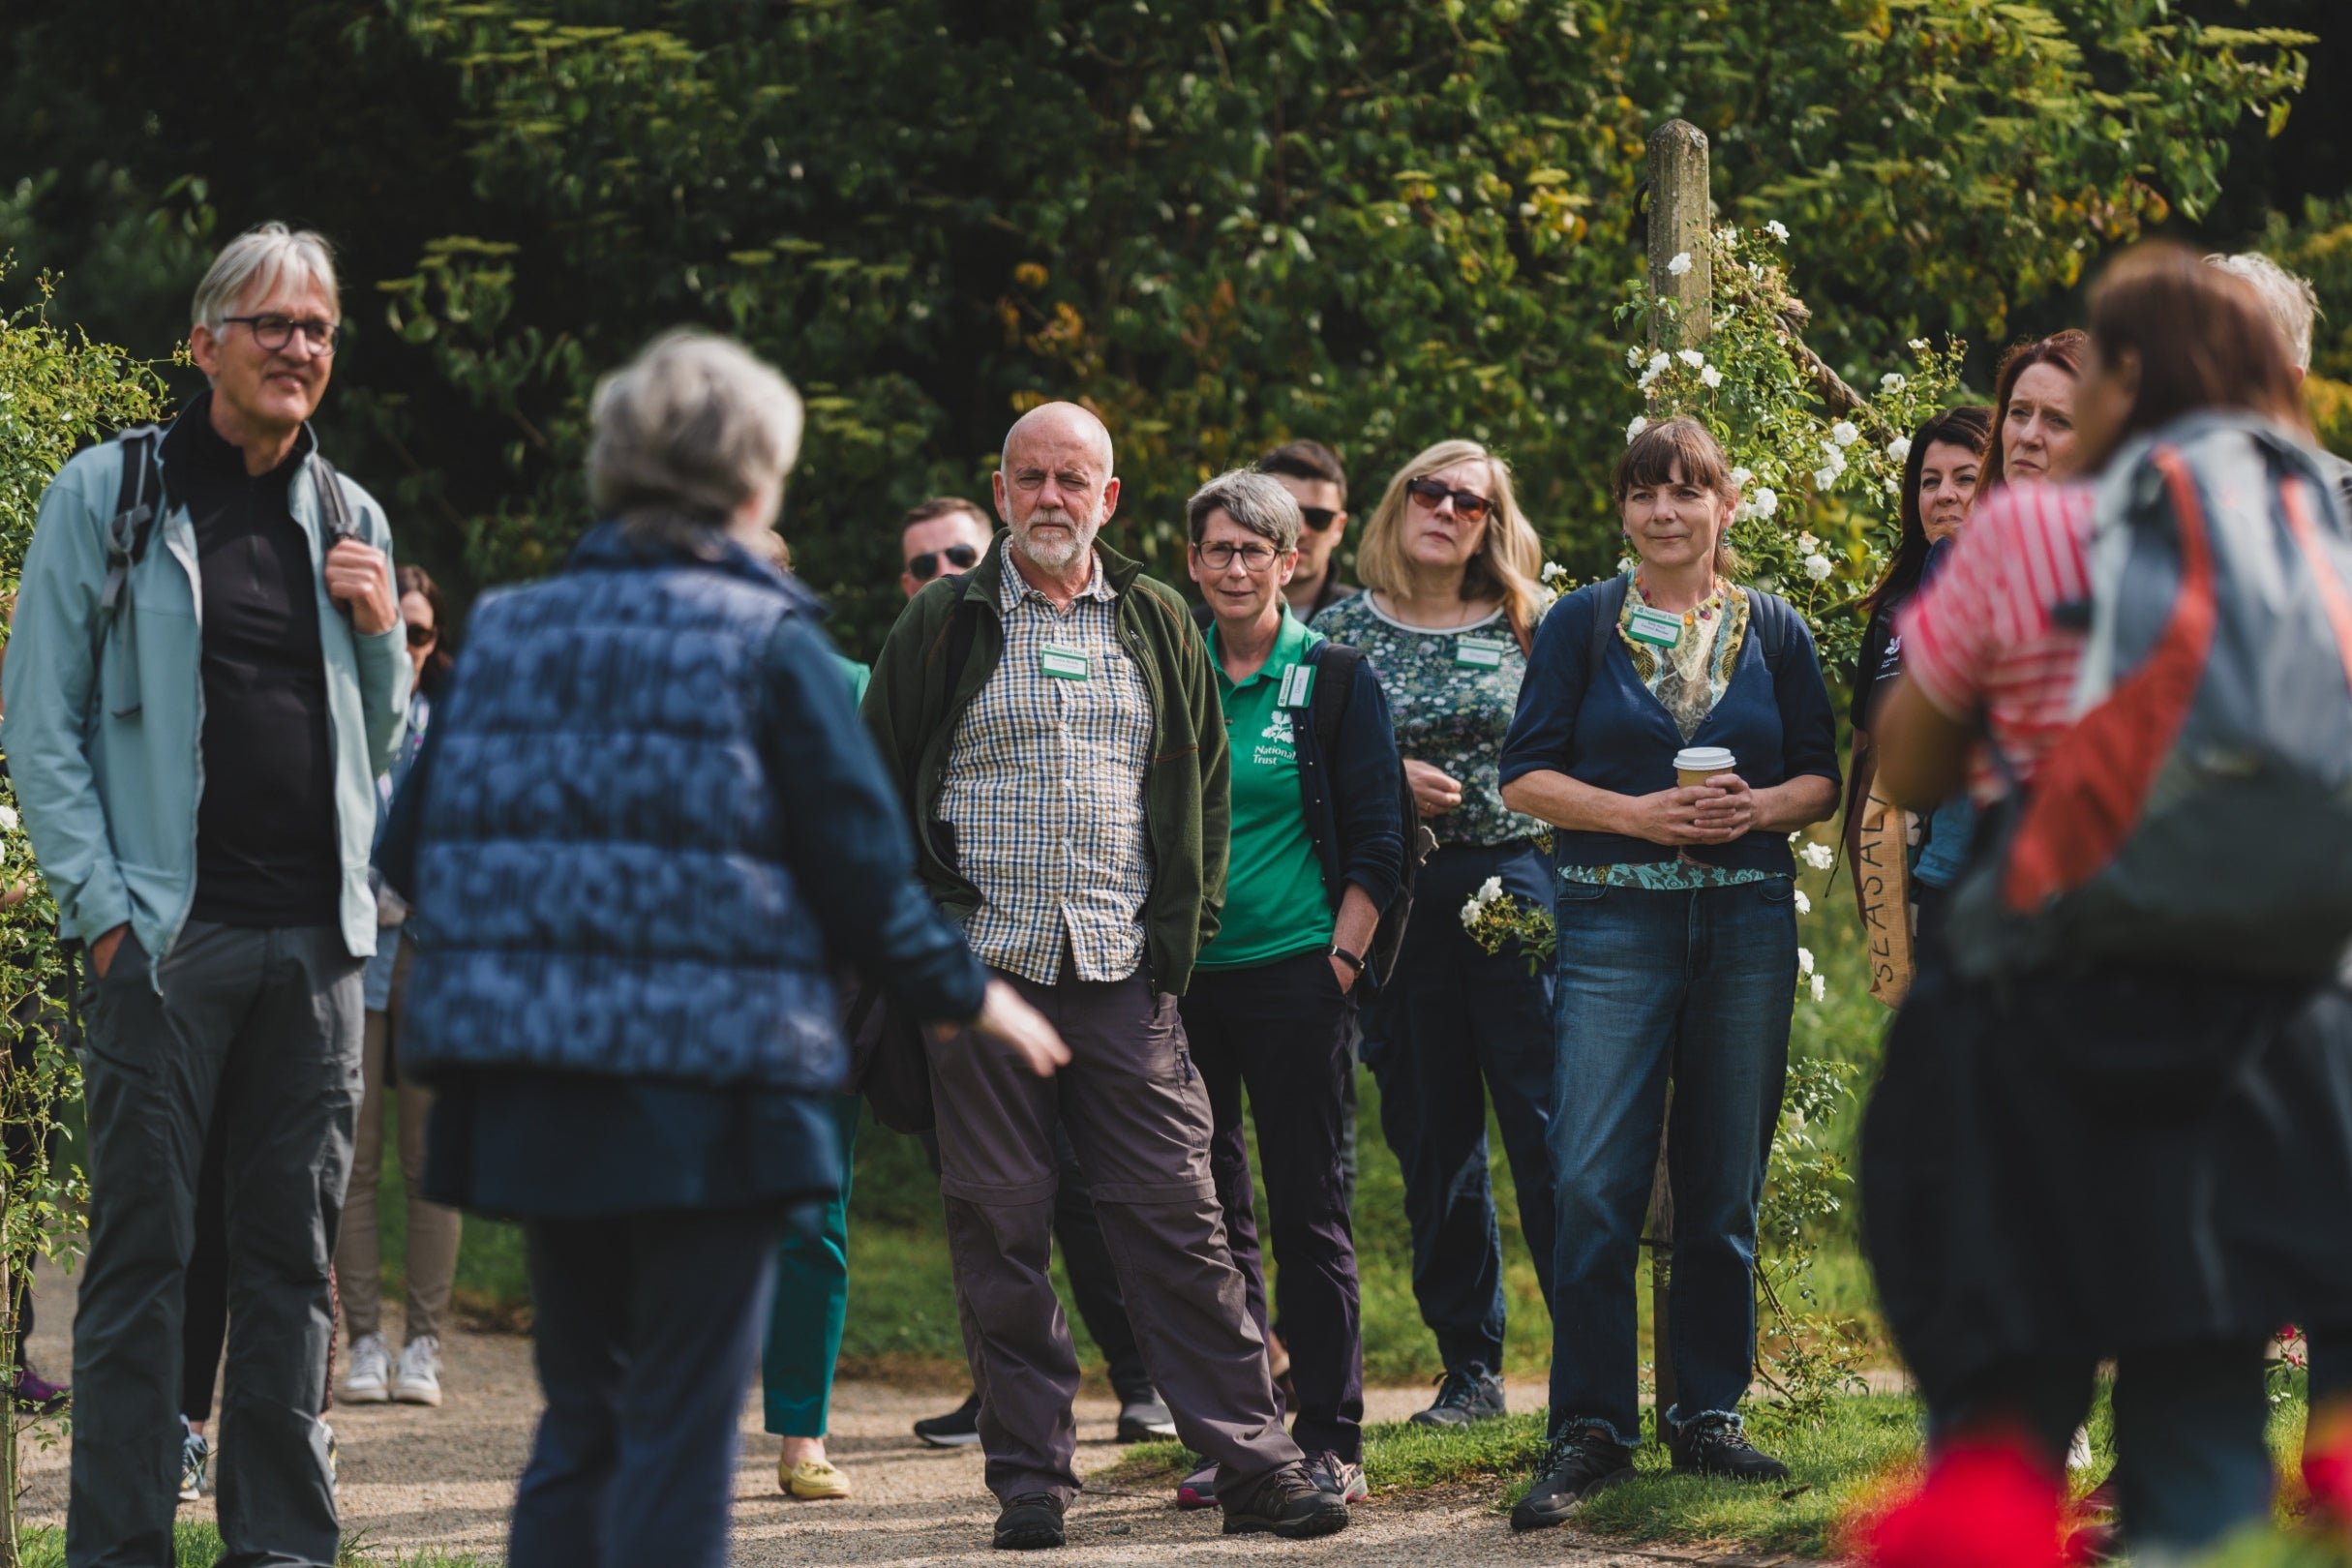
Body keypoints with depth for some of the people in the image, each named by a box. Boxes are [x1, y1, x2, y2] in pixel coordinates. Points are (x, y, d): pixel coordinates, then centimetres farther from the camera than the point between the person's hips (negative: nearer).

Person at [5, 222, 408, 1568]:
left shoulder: (350, 519, 15)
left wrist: (382, 634, 2)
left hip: (317, 936, 4)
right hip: (168, 934, -4)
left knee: (297, 1254, 7)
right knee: (145, 1250, -3)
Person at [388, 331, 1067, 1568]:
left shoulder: (506, 632, 6)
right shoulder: (770, 644, -6)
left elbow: (409, 857, 8)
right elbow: (863, 883, -7)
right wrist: (976, 1001, 10)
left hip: (530, 1090, 5)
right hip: (707, 1094, -4)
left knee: (580, 1416, 16)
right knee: (680, 1432, 2)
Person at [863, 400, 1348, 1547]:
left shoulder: (1157, 625, 12)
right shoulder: (942, 627, 6)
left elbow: (1204, 788, 15)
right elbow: (882, 793, 7)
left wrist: (1179, 932, 5)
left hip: (1124, 976, 1)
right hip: (982, 968, -1)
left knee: (1176, 1218, -2)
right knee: (1000, 1231, 0)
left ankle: (1254, 1463, -1)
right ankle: (1030, 1476, 7)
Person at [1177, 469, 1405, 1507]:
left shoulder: (1332, 676, 2)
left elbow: (1378, 838, 1)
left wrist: (1341, 955, -7)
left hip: (1294, 970, -3)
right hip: (1182, 975, 3)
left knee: (1309, 1209, -2)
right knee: (1209, 1208, 5)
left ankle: (1331, 1440, 2)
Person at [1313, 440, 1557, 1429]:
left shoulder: (1527, 626, 7)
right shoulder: (1345, 630, 8)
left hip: (1516, 882, -1)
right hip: (1396, 896, 2)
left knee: (1547, 1123, -9)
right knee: (1432, 1136, 4)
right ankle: (1468, 1366, 12)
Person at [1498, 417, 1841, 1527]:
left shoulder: (1775, 631, 10)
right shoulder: (1581, 625, 4)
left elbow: (1822, 776, 11)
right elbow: (1528, 776, 0)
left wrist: (1763, 805, -10)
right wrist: (1637, 813, -14)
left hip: (1747, 924, 2)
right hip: (1615, 923, -2)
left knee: (1725, 1185, 6)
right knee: (1594, 1180, -10)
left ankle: (1709, 1414, 15)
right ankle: (1589, 1431, -5)